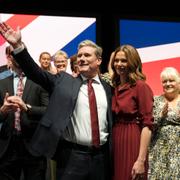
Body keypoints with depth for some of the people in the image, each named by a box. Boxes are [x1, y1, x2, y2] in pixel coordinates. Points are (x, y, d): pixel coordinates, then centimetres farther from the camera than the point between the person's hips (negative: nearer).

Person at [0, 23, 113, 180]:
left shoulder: (107, 88, 9)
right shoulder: (63, 81, 4)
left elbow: (111, 122, 12)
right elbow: (36, 72, -7)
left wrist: (111, 155, 7)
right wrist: (18, 45, -17)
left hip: (101, 157, 2)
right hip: (72, 157, -2)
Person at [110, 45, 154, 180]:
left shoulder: (141, 86, -10)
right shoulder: (115, 87, 11)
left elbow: (147, 125, -15)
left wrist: (141, 160, -19)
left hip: (132, 142, -6)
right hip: (115, 142, 6)